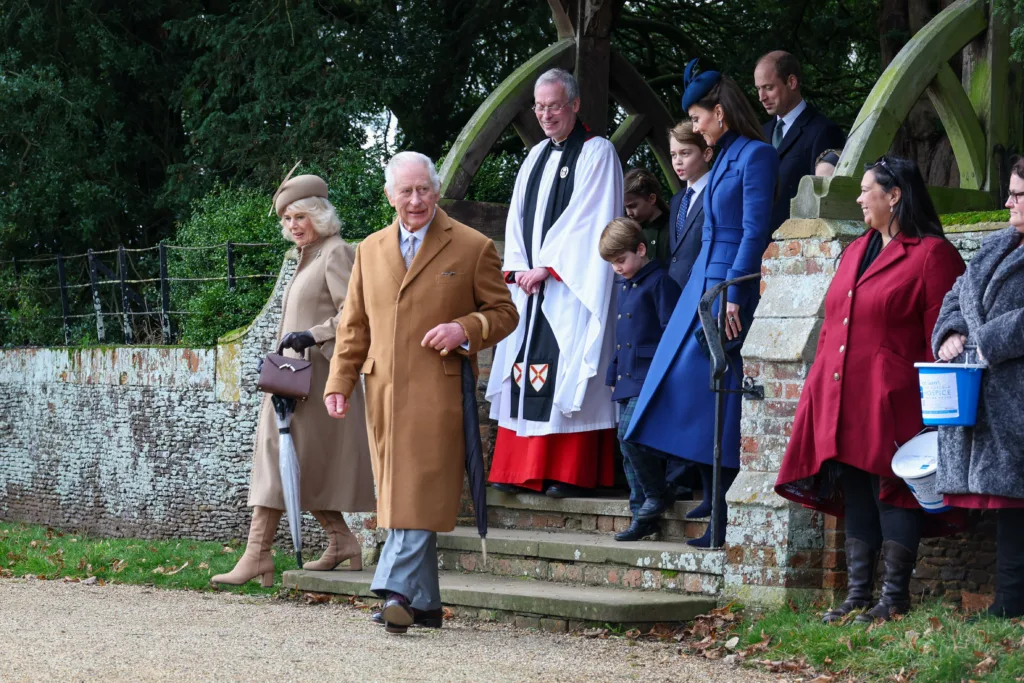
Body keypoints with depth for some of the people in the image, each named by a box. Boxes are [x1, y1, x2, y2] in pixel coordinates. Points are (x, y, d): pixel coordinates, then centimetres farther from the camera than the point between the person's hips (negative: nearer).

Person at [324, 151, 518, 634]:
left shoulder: (473, 248, 4)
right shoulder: (370, 250, 17)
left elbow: (504, 313, 6)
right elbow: (354, 324, 19)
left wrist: (465, 329, -13)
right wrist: (339, 381, 8)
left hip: (438, 390, -5)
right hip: (383, 391, 5)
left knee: (420, 493, -14)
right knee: (398, 497, 6)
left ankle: (397, 590, -20)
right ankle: (424, 602, 12)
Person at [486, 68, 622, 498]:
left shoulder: (597, 153, -3)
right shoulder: (536, 158, 18)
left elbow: (586, 220, -11)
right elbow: (518, 218, 16)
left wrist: (546, 267, -13)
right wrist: (518, 267, 0)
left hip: (572, 284, -7)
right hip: (529, 283, 7)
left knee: (568, 374, -11)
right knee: (524, 372, 3)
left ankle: (570, 473, -11)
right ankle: (520, 468, 4)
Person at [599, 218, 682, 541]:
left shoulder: (659, 281, -8)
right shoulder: (622, 285, 19)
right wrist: (614, 374, 23)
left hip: (649, 377, -9)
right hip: (627, 379, 9)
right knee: (629, 447, 8)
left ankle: (658, 494, -5)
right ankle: (642, 515, 13)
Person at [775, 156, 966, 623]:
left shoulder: (931, 254, -6)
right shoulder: (856, 251, 19)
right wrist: (819, 387, 13)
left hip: (892, 402, -8)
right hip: (842, 401, 8)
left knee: (893, 489, -4)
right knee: (855, 492, 8)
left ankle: (894, 597, 1)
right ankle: (858, 594, 12)